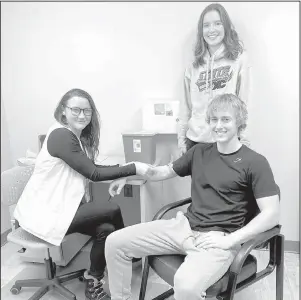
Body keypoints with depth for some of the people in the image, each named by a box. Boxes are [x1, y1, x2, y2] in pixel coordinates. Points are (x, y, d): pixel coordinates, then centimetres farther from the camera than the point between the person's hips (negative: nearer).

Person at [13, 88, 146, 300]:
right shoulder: (60, 135, -18)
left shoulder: (80, 136, 12)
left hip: (63, 205, 8)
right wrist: (134, 169, -21)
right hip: (45, 211, -8)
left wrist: (123, 170, -7)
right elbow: (93, 174, -21)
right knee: (112, 210, -15)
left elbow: (88, 169, 8)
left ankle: (93, 282, 8)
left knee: (106, 229, -11)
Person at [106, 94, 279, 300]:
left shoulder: (255, 162, -3)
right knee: (115, 242, -4)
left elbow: (272, 214, -9)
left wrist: (230, 240, -18)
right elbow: (166, 172, 23)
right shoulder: (199, 152, 13)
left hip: (218, 238, -5)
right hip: (184, 226, 6)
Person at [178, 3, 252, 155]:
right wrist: (181, 138, 8)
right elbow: (186, 104, 9)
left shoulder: (239, 58, -1)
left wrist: (242, 139, -8)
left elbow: (243, 101, -4)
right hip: (195, 140, 3)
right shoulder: (194, 65, 9)